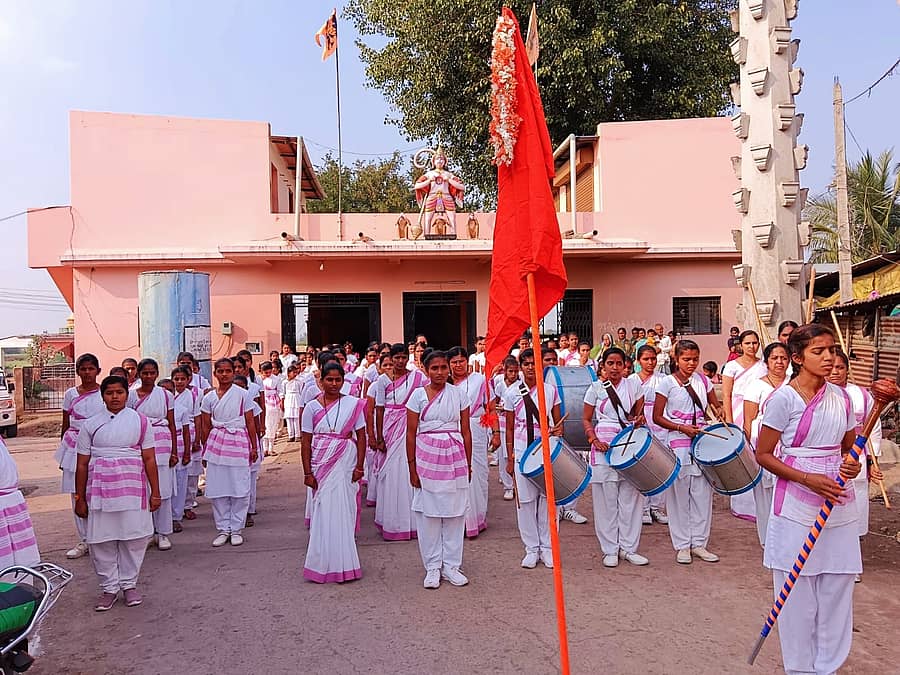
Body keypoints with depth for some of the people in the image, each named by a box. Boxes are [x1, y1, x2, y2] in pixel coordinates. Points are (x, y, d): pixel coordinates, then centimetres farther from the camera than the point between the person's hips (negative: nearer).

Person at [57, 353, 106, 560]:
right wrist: (63, 450, 13)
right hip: (75, 445, 3)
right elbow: (65, 424, 13)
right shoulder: (70, 394, 7)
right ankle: (84, 540, 16)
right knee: (77, 494, 5)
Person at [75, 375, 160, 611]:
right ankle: (109, 587, 20)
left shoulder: (140, 421, 3)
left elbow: (149, 459, 3)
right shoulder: (90, 425, 5)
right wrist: (80, 498, 6)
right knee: (101, 540, 4)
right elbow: (82, 465, 7)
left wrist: (155, 492, 1)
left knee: (134, 537, 4)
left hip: (132, 487, -1)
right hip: (100, 487, 1)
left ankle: (129, 584, 21)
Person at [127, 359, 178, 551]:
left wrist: (174, 451, 2)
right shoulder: (131, 395, 5)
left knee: (163, 489, 0)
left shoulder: (166, 395, 4)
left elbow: (172, 425, 6)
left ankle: (163, 532, 10)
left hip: (162, 444, 0)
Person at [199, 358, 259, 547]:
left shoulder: (243, 394, 0)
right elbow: (206, 427, 11)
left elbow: (250, 422, 2)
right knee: (217, 488, 3)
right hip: (216, 442, 2)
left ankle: (236, 529, 13)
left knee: (240, 488, 1)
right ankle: (223, 529, 15)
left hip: (239, 442, -2)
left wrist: (254, 447, 2)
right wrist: (204, 450, 12)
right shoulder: (209, 398, 6)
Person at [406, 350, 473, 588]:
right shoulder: (418, 394, -1)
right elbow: (411, 433, 0)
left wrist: (468, 464, 6)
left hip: (454, 455, 1)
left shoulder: (458, 394, 3)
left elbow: (466, 431, 6)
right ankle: (433, 567, 17)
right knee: (428, 512, 4)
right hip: (427, 455, -1)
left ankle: (451, 565, 20)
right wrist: (412, 467, -3)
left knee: (454, 511, 6)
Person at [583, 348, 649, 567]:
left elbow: (639, 413, 17)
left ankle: (628, 547, 17)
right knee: (606, 499, 2)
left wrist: (640, 419, -7)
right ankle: (610, 550, 13)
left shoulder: (633, 386, 7)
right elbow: (586, 419, 4)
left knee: (631, 496, 4)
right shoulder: (596, 388, 1)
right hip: (604, 446, -2)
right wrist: (594, 439, -11)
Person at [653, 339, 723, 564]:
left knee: (703, 493, 6)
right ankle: (682, 546, 13)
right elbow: (657, 417, -6)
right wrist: (682, 428, -16)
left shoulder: (702, 381, 8)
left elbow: (717, 407, 17)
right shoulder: (667, 382, -4)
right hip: (678, 444, -4)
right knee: (679, 494, 2)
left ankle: (699, 543, 18)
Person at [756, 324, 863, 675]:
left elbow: (849, 447, 17)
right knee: (798, 592, 4)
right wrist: (808, 479, -18)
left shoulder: (841, 396, 6)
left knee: (837, 589, 10)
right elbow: (763, 454, -8)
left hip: (839, 506, 5)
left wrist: (852, 465, -6)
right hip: (797, 508, -5)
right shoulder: (783, 398, -10)